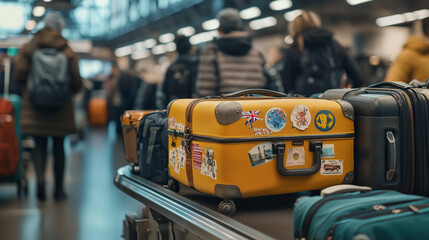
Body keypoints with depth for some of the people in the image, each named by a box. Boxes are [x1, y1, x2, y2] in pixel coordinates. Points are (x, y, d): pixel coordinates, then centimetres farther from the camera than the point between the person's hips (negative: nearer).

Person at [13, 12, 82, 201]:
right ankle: (59, 189, 15)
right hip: (60, 107, 0)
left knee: (39, 145, 7)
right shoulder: (67, 52, 0)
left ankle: (40, 178, -17)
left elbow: (19, 74, -5)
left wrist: (30, 87, 15)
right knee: (59, 147, 9)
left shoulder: (28, 48, 1)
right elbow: (76, 81, -3)